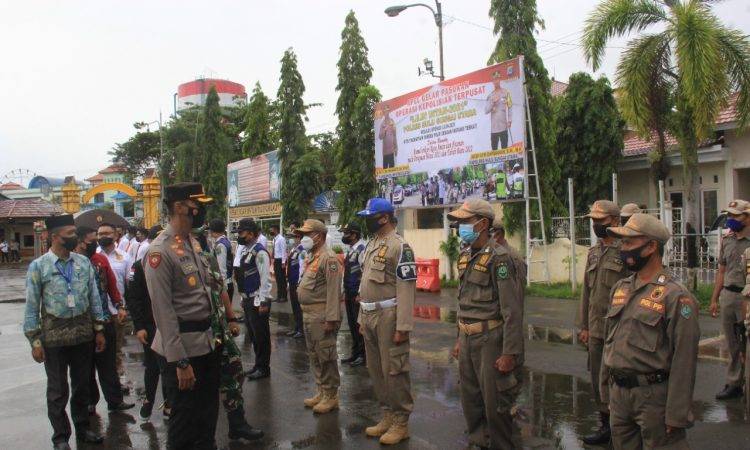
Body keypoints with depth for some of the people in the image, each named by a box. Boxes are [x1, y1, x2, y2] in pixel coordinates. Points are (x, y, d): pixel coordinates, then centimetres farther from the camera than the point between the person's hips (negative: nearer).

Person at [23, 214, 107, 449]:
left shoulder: (84, 262, 1)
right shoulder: (38, 266, -8)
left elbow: (94, 298, 5)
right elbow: (32, 307, -6)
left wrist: (99, 330, 5)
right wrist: (35, 341, -7)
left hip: (83, 333, 3)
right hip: (54, 335, -3)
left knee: (82, 385, 16)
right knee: (57, 389, 10)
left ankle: (82, 428, 33)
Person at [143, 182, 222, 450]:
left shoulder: (194, 243, 9)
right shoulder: (160, 251, -17)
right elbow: (163, 311, -19)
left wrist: (215, 332, 14)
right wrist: (180, 362, -19)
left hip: (208, 342, 8)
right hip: (182, 347, -8)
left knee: (208, 413, 20)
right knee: (185, 419, 7)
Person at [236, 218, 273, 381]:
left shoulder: (260, 252, -17)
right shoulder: (246, 250, 11)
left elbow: (265, 279, -20)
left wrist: (263, 302, -21)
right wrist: (244, 298, 19)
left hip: (258, 300, -9)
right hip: (248, 299, 9)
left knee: (261, 335, 1)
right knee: (253, 333, 17)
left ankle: (263, 368, 13)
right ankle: (258, 364, 30)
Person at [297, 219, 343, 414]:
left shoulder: (328, 257, -16)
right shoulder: (311, 256, 15)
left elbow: (333, 290, -21)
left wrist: (331, 319, -24)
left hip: (321, 316, -10)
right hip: (309, 314, 10)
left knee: (326, 356, -1)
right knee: (314, 356, 17)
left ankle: (331, 396, 11)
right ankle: (321, 392, 30)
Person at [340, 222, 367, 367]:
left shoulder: (361, 249, -15)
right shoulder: (350, 250, 13)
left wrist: (360, 294, -19)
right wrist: (345, 292, 18)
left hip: (358, 294, -9)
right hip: (349, 294, 9)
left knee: (360, 325, -1)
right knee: (352, 324, 15)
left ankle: (363, 354, 9)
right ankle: (355, 352, 25)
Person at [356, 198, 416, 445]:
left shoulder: (399, 246, -13)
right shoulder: (371, 245, 14)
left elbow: (406, 289, -17)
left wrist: (402, 327, -20)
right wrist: (361, 318, 17)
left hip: (388, 317, -8)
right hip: (370, 317, 9)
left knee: (394, 371, 0)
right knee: (376, 370, 14)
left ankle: (401, 422, 13)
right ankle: (388, 416, 28)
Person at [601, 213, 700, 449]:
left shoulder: (676, 296, -13)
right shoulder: (620, 288, 9)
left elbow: (684, 360, -15)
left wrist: (676, 416, -15)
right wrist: (606, 391, 15)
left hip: (654, 395, -7)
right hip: (618, 392, 7)